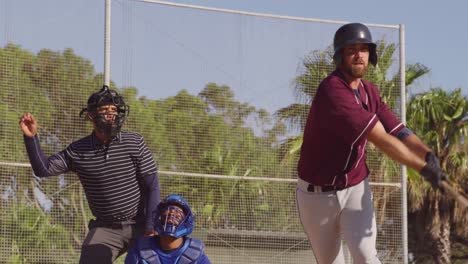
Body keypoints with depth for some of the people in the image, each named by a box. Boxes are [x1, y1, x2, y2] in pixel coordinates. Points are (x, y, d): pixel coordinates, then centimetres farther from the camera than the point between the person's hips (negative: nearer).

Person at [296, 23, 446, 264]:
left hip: (355, 189, 5)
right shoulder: (332, 91, -25)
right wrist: (423, 167, -33)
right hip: (317, 195, -5)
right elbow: (380, 139, -31)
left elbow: (398, 131, -6)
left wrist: (427, 153, -27)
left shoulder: (369, 92, 3)